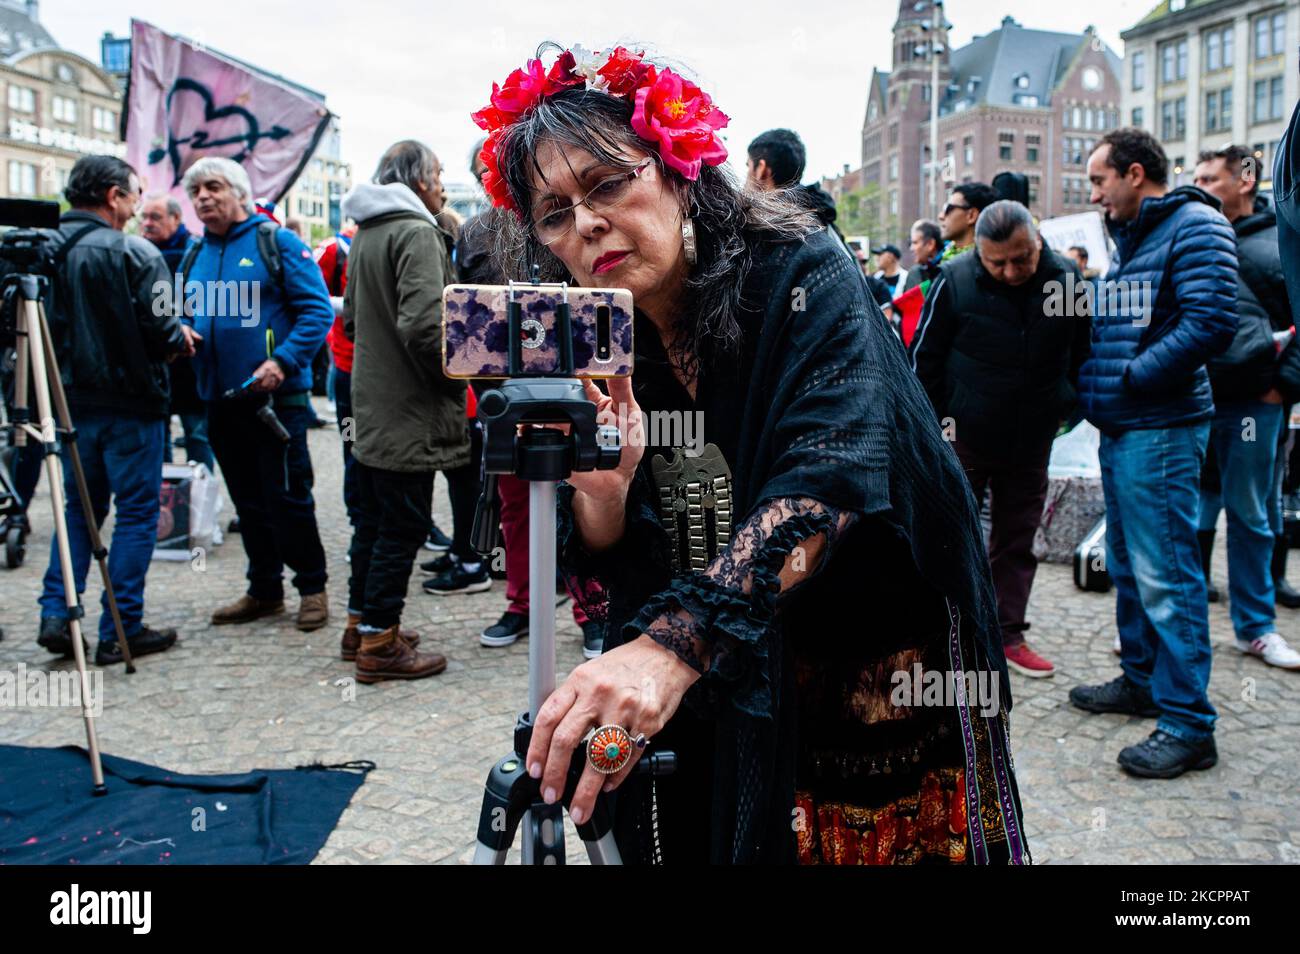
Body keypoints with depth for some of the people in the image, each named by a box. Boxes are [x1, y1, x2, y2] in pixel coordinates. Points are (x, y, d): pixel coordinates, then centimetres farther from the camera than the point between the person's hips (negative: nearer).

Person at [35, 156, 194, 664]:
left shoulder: (46, 251, 5)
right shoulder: (134, 253, -13)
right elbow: (160, 330, -17)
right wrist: (182, 338, 4)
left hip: (73, 399, 6)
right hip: (130, 402, -6)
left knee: (80, 508, 19)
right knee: (136, 512, 4)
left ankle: (56, 614, 13)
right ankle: (121, 631, 7)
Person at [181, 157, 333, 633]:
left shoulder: (277, 242, -3)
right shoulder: (196, 255, 14)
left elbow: (317, 310, -9)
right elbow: (185, 316, 23)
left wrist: (282, 362, -21)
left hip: (276, 396, -6)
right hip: (220, 398, 6)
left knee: (287, 496, -2)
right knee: (248, 500, 13)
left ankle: (312, 587, 13)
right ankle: (264, 590, 24)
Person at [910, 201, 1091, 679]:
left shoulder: (1066, 279, -6)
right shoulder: (955, 280, -13)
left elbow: (1081, 356, 8)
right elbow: (924, 357, -6)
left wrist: (1063, 409, 9)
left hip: (1031, 442, 3)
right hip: (964, 439, -3)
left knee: (1017, 541, 11)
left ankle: (1008, 633, 23)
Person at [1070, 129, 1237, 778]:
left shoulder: (1194, 226, -10)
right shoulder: (1128, 239, 19)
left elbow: (1211, 322, -21)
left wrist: (1131, 378, -17)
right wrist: (1090, 385, 9)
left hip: (1160, 431, -10)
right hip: (1118, 431, 10)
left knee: (1165, 577, -7)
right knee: (1128, 567, 17)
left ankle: (1187, 726, 0)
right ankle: (1140, 681, 31)